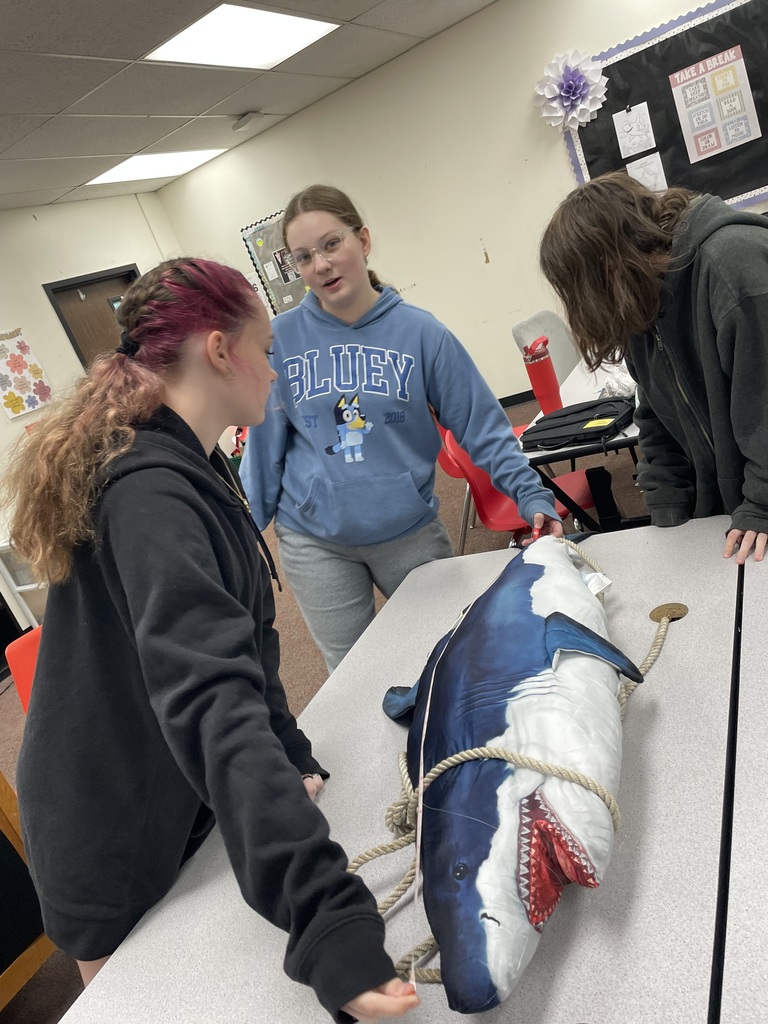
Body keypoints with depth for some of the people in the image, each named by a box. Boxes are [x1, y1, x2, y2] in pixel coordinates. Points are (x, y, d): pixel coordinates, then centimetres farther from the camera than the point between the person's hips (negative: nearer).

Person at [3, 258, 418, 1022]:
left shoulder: (187, 465, 4)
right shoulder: (150, 492, -29)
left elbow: (233, 642, 7)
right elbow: (212, 704, -41)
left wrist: (289, 759, -4)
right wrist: (325, 919, -47)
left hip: (179, 806, 8)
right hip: (123, 851, -8)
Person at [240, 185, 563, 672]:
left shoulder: (420, 331, -7)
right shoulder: (280, 337, -5)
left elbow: (482, 425, -6)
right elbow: (266, 442, 1)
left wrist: (532, 494, -16)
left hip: (411, 531, 0)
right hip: (313, 543, 0)